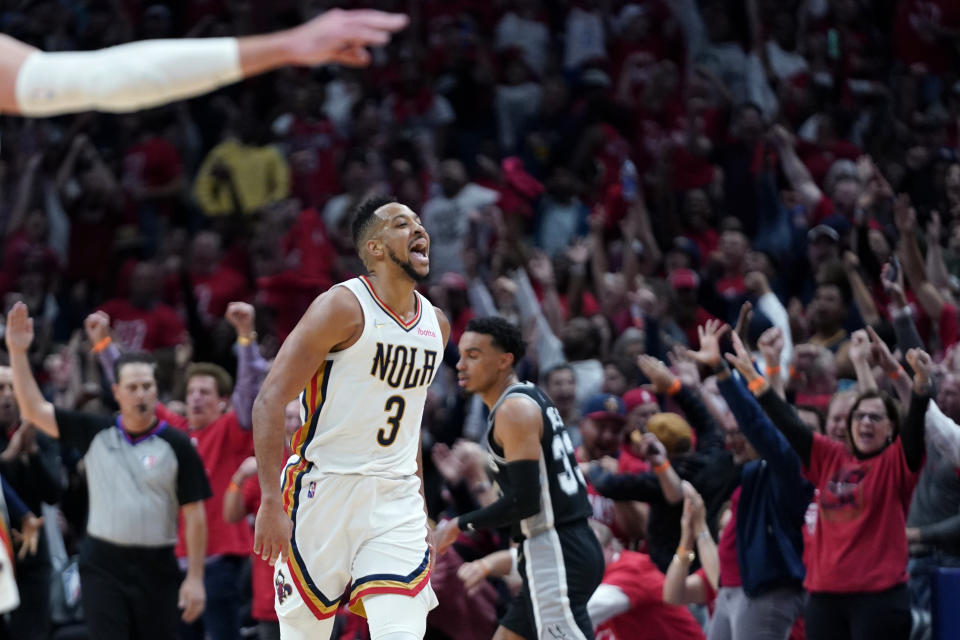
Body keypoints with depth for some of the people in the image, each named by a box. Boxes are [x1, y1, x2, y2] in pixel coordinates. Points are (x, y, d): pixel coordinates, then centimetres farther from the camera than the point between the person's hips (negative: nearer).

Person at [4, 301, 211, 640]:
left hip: (155, 567, -1)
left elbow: (194, 516, -2)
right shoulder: (95, 433, 4)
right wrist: (18, 352, -4)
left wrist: (195, 578, -8)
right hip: (103, 564, 1)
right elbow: (34, 409, 5)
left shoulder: (176, 445, -2)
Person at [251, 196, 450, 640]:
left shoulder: (436, 324, 11)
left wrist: (419, 497, 21)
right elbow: (270, 401, -15)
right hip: (324, 487, -5)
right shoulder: (343, 307, -10)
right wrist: (271, 502, -22)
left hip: (395, 497, 5)